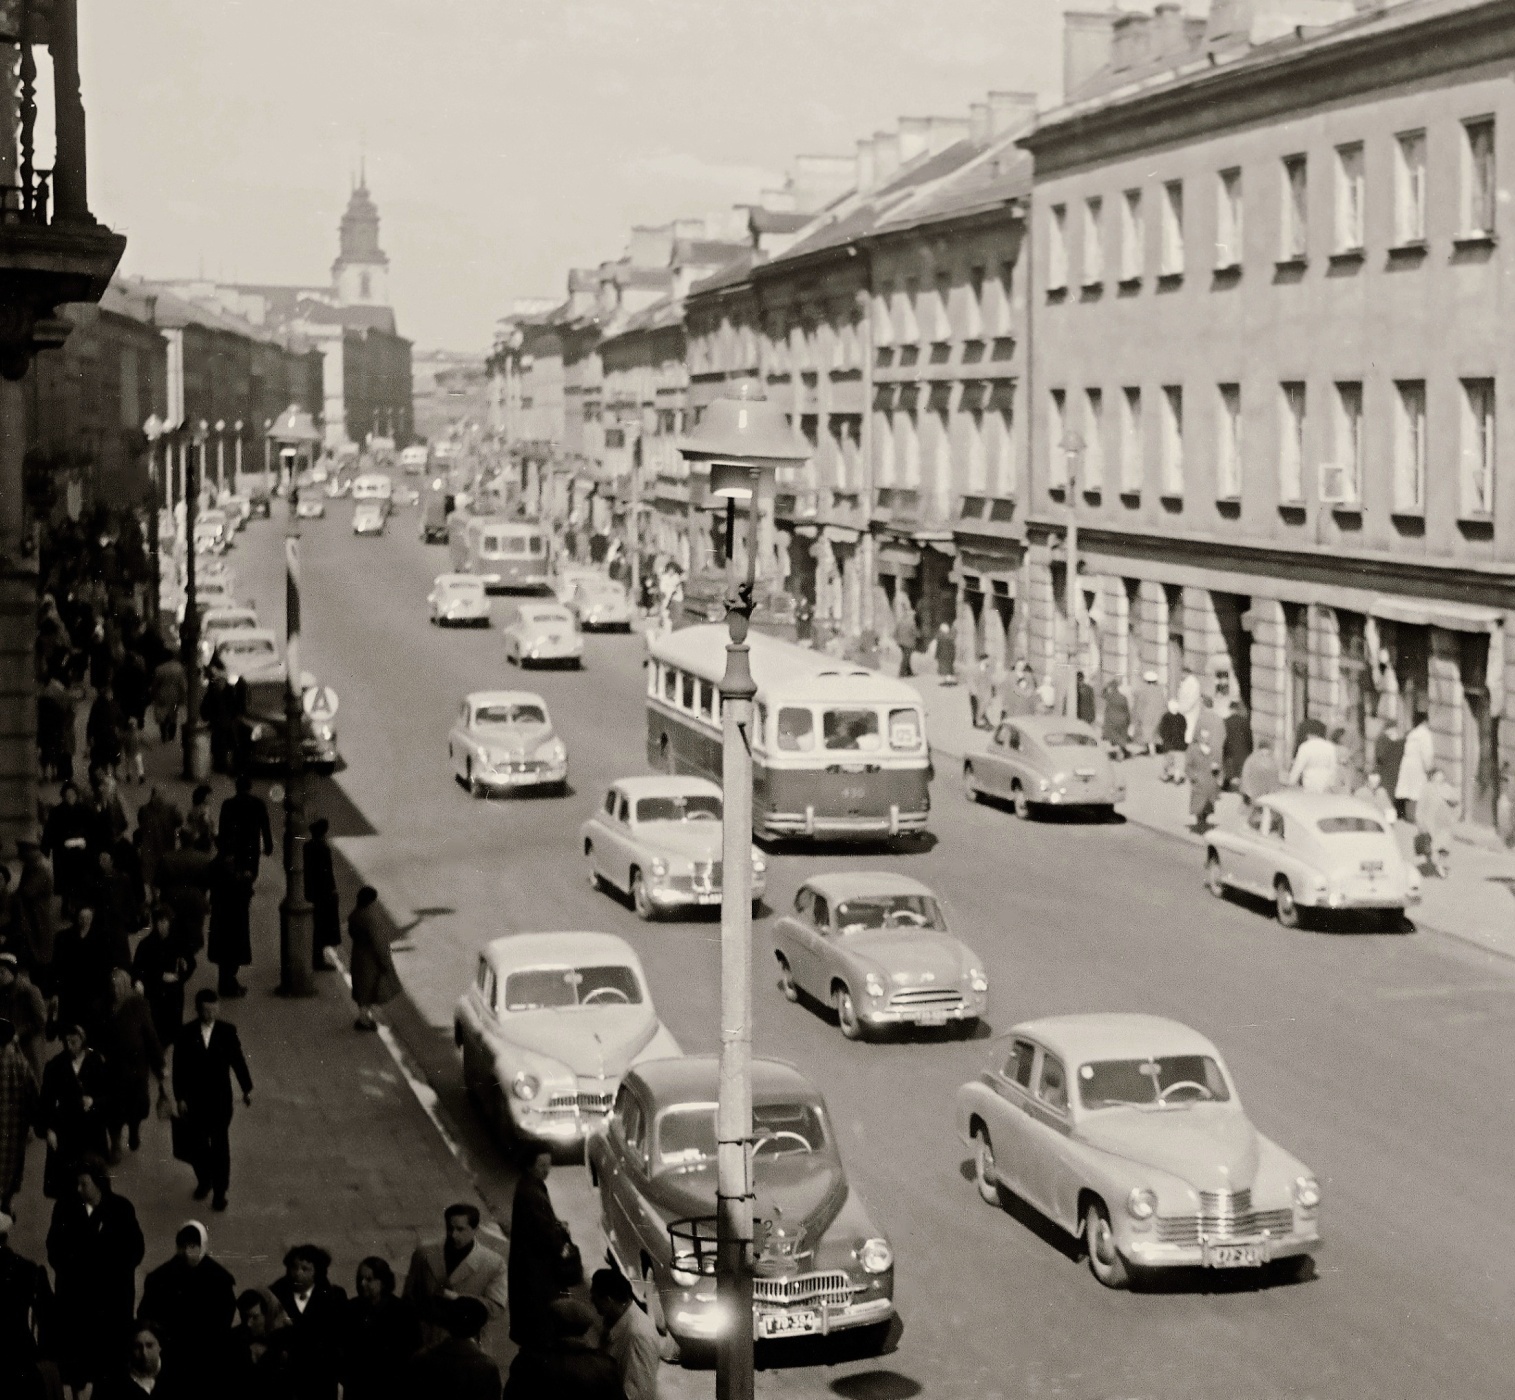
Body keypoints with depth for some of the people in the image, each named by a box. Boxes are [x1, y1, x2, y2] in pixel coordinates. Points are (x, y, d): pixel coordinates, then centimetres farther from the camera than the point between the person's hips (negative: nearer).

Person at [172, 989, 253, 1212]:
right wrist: (180, 1098, -5)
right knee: (196, 1144, 12)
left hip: (220, 1099, 0)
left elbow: (238, 1060, 2)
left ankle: (220, 1191, 14)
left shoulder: (227, 1031, -7)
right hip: (194, 1099, 0)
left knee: (220, 1145, 5)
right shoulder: (186, 1034, -9)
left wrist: (247, 1089, 9)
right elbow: (179, 1068, -5)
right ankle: (203, 1181, 34)